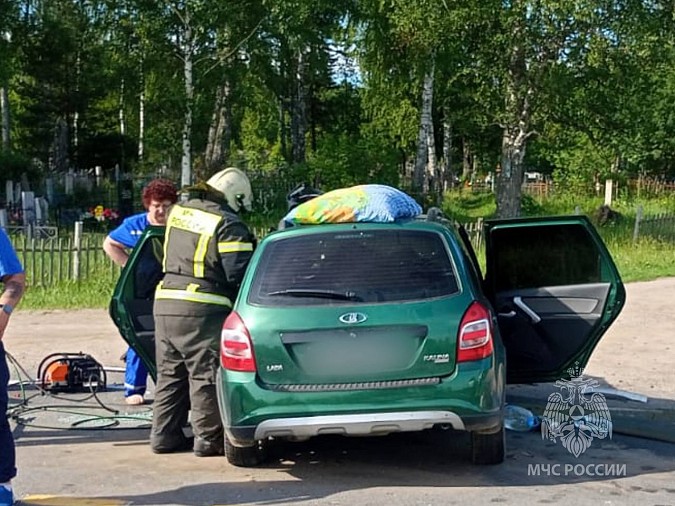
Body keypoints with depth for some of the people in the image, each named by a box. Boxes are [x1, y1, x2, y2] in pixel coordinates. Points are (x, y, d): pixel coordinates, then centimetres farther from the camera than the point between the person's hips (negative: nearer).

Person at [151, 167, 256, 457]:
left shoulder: (178, 212, 12)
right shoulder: (228, 225, -11)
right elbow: (238, 274, -14)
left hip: (164, 303, 7)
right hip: (201, 310, -7)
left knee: (169, 373, 15)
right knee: (205, 376, 1)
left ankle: (164, 435, 21)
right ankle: (208, 439, 6)